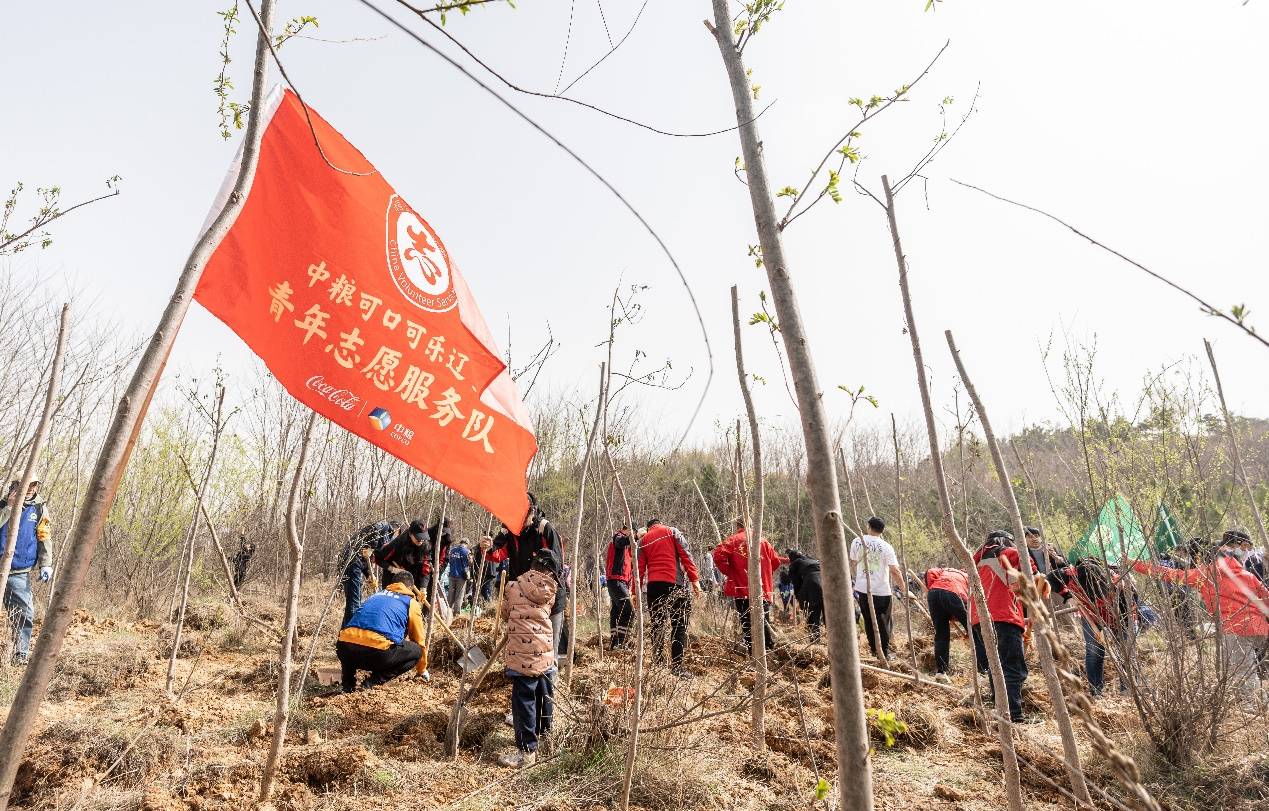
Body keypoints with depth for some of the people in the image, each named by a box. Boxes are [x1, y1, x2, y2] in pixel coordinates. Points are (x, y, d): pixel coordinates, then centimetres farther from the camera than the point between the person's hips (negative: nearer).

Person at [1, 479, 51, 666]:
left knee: (25, 614, -4)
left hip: (19, 573, 1)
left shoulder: (39, 508, 4)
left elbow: (45, 539, 3)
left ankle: (21, 654, 4)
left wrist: (46, 565, -4)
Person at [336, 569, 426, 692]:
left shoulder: (375, 595, 32)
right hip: (378, 653, -6)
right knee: (416, 651, 17)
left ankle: (348, 684, 18)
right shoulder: (411, 603, 18)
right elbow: (419, 641, 26)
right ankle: (372, 682, 3)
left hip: (344, 649, 6)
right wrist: (422, 670, 44)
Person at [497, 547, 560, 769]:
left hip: (524, 656, -5)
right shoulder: (550, 591, 2)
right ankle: (544, 737, 33)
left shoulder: (515, 587, -3)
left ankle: (527, 750, 4)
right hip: (546, 654, 5)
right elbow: (547, 612, 11)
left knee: (524, 701, 1)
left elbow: (505, 612, 12)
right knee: (544, 698, 18)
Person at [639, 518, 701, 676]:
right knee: (679, 625, -1)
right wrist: (695, 579, -6)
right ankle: (676, 666, -8)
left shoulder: (643, 540, 17)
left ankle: (658, 663, 14)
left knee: (657, 625, 13)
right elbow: (685, 555, -3)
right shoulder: (672, 532, 8)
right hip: (675, 583, -3)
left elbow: (640, 568, 11)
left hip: (653, 585, 3)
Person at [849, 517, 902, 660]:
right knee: (883, 621, 7)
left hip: (862, 589, 3)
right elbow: (895, 571, -14)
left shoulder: (856, 542, 0)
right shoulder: (886, 546, -11)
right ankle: (884, 652, 10)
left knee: (869, 620, 15)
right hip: (881, 590, -3)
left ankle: (874, 649, 23)